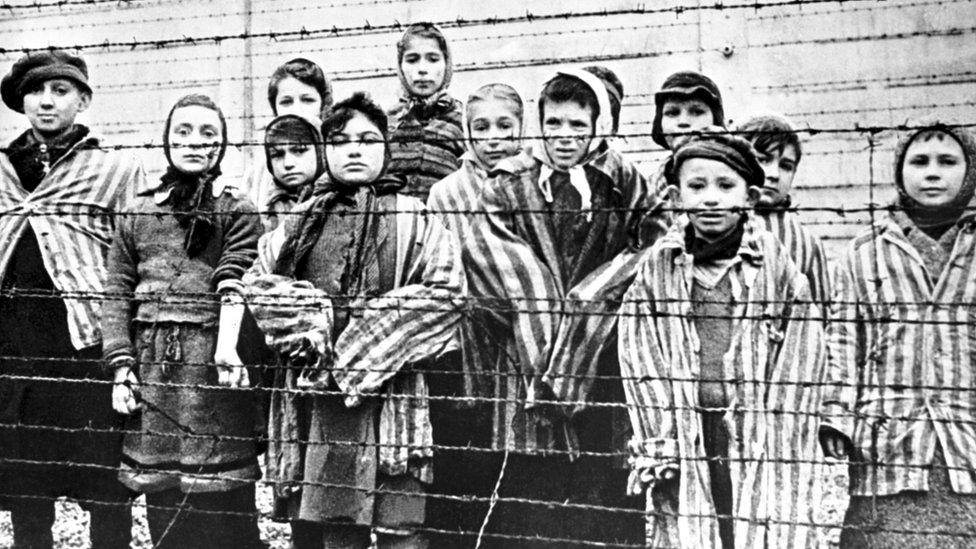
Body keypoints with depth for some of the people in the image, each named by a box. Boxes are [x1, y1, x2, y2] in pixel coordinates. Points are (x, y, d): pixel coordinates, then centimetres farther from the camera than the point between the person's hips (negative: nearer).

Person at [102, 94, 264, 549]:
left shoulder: (236, 212, 5)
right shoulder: (137, 214, 14)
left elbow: (233, 284, -9)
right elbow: (117, 294, 10)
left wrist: (227, 348, -24)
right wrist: (122, 367, 1)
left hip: (211, 362, -3)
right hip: (151, 367, 4)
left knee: (221, 503, -2)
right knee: (160, 503, 9)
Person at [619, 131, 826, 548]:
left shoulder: (780, 271, 3)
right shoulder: (656, 270, 7)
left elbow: (797, 381, 1)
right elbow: (640, 364, 3)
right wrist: (657, 450, -5)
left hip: (764, 457, -1)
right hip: (683, 451, 1)